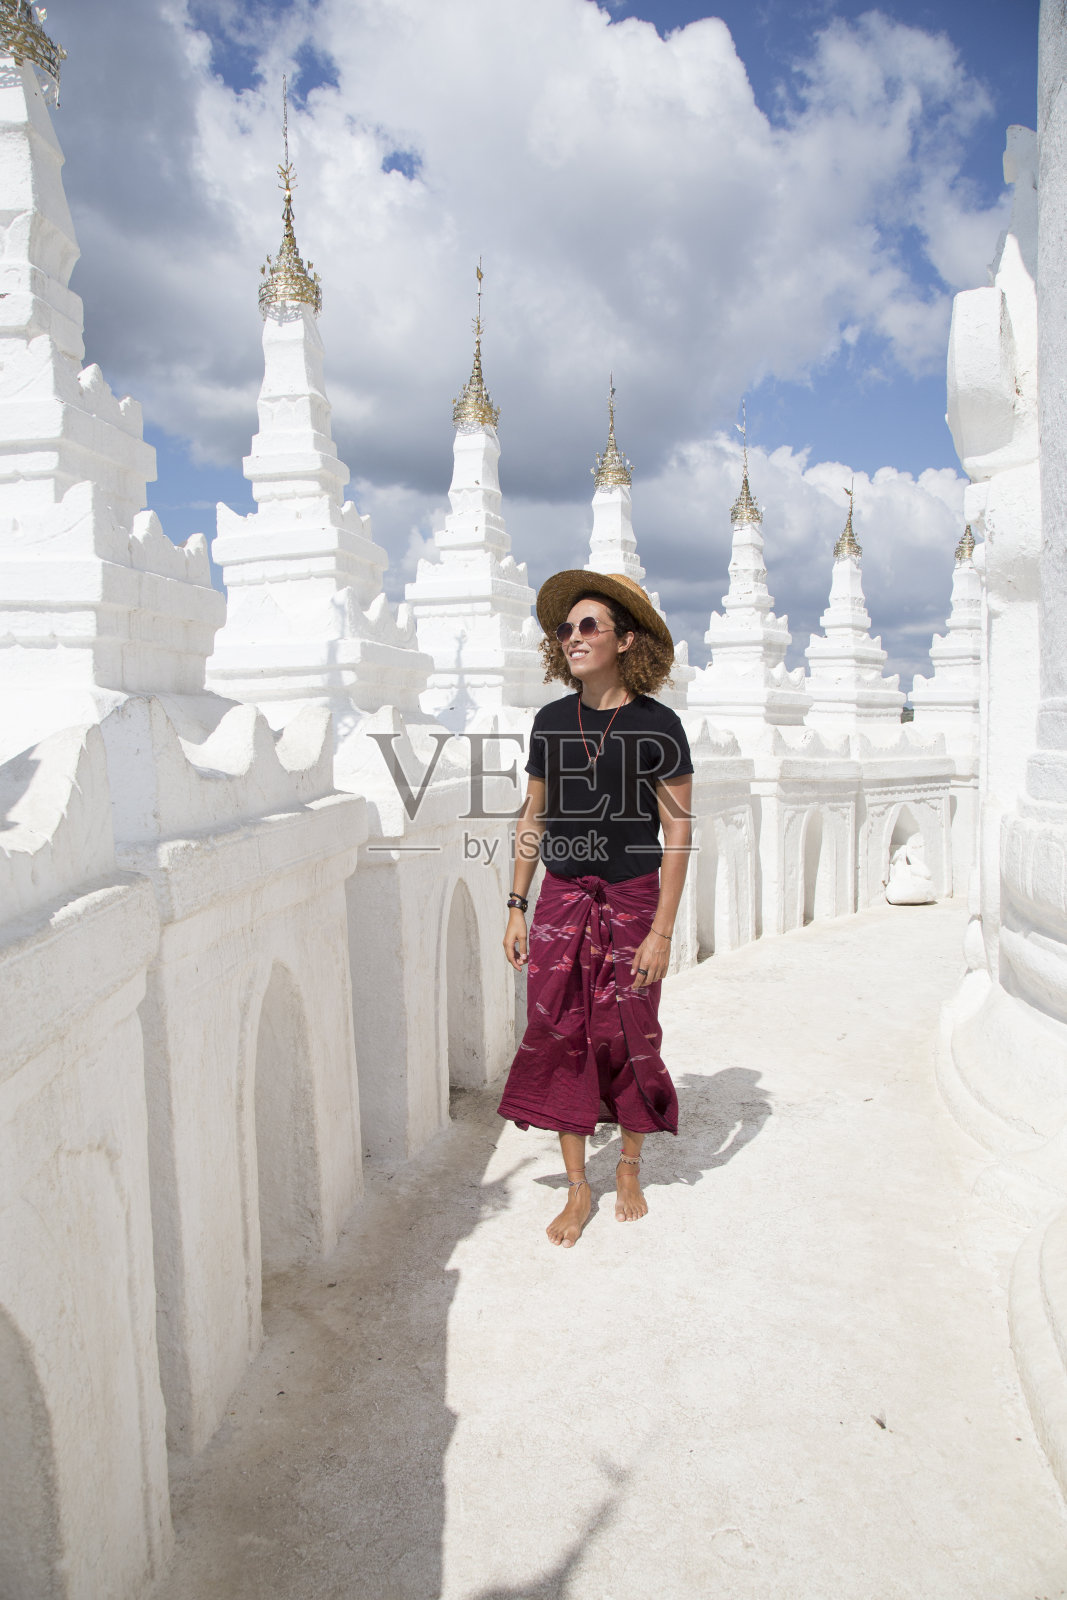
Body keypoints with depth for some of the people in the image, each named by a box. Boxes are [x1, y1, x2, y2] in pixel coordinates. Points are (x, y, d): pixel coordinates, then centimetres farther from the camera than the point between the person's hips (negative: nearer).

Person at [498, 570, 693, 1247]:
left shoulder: (656, 726, -9)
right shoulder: (551, 721, 4)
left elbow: (678, 834, -9)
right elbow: (534, 817, 10)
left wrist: (662, 930, -13)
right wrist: (517, 906, 7)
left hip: (632, 899, -3)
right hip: (561, 897, 3)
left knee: (628, 1038, 7)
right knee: (558, 1036, 3)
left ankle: (630, 1167, 32)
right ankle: (578, 1187, 19)